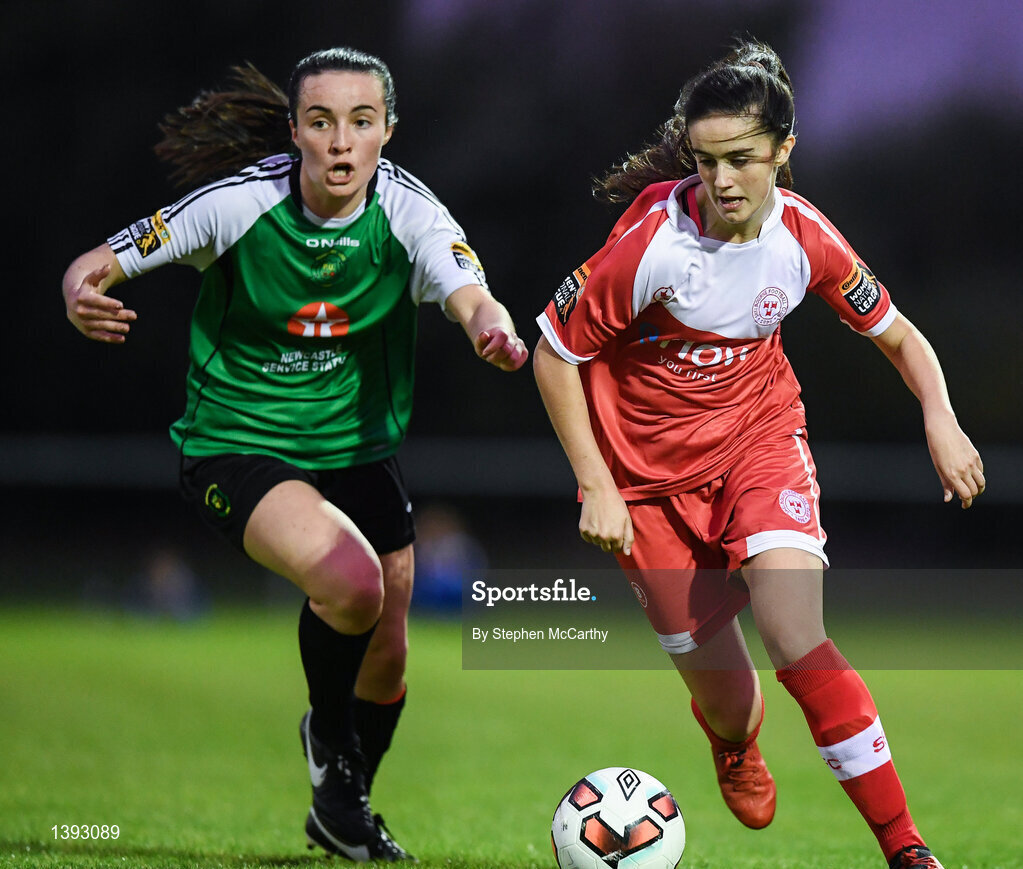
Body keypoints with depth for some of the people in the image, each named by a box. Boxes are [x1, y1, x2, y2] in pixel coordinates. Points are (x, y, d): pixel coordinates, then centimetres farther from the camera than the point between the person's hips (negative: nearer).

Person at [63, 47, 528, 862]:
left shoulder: (408, 212, -15)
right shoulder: (237, 203, -20)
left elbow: (473, 299, -31)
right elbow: (95, 265, -14)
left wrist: (497, 333, -55)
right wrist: (83, 296, -38)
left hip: (358, 448, 4)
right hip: (236, 446, -4)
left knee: (387, 654, 10)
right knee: (352, 580, -29)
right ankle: (329, 733, 3)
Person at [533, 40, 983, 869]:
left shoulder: (807, 239, -14)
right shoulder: (652, 241, -24)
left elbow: (899, 335, 3)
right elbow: (554, 353, -12)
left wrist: (940, 419, -15)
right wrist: (596, 487, -14)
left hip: (759, 436, 1)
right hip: (651, 468, -1)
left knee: (799, 644, -23)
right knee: (726, 700, 5)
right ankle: (734, 742, 46)